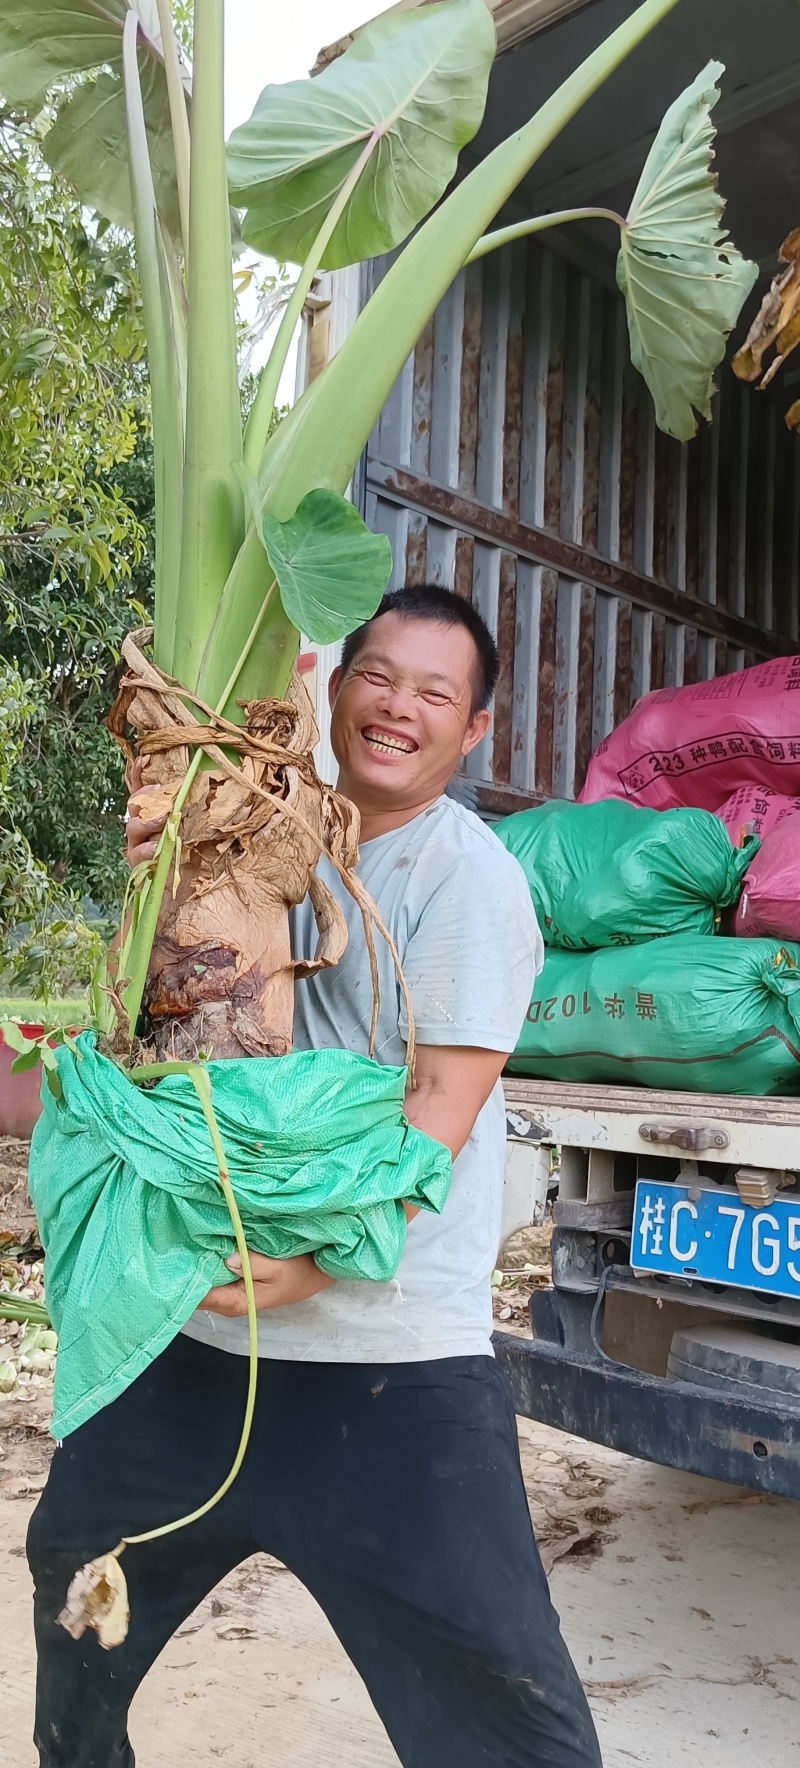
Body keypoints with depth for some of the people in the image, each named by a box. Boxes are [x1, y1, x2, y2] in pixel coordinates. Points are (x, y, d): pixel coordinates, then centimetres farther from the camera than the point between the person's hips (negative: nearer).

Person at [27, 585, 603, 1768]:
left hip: (389, 1349, -6)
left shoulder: (466, 874, -12)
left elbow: (444, 1102, -16)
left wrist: (318, 1254, -25)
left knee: (485, 1672, -6)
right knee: (76, 1561, 26)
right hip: (205, 1315, 7)